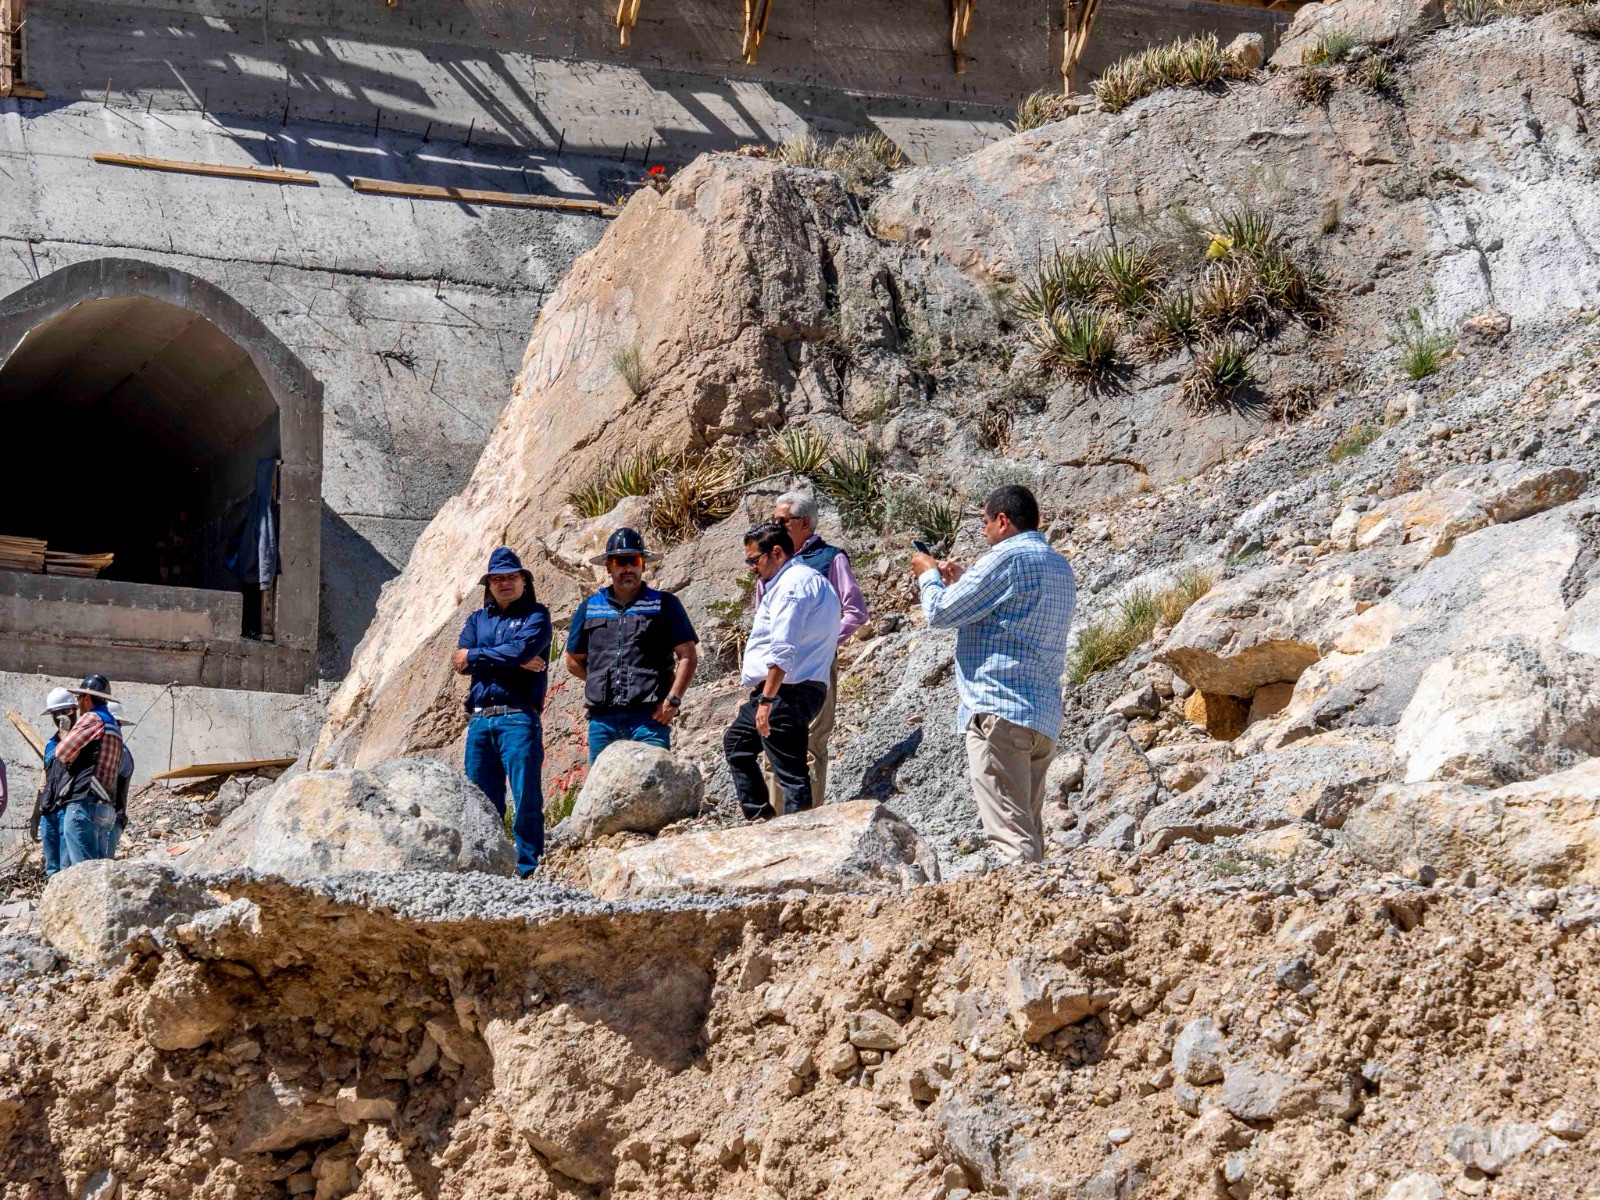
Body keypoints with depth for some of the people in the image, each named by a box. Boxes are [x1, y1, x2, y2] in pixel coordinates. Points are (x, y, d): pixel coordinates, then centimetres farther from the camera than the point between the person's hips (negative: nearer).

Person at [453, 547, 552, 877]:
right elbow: (460, 661, 3)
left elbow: (521, 649, -12)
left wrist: (474, 656, 0)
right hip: (479, 719, 5)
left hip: (518, 717, -5)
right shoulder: (477, 620, 20)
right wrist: (510, 661, -8)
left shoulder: (536, 616, 7)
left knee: (526, 797, -10)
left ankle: (529, 869, -10)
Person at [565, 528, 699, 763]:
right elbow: (574, 661, 23)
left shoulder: (664, 605, 7)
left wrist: (673, 700, -7)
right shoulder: (589, 608, 16)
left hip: (649, 718, -3)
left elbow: (687, 656, 3)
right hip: (602, 719, 4)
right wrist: (602, 685, 11)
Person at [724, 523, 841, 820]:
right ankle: (760, 815, 22)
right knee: (737, 742, 24)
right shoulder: (809, 580, 20)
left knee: (789, 771, -10)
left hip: (786, 692, -11)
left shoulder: (793, 583, -13)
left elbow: (783, 650, -23)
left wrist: (767, 700, -25)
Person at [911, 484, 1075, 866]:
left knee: (1011, 834, -15)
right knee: (1029, 831, 12)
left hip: (999, 709, -9)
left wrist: (928, 575, 13)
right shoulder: (1060, 567, 19)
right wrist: (960, 581, 30)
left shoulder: (1007, 558, -10)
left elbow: (941, 613, -7)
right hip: (1045, 717, 9)